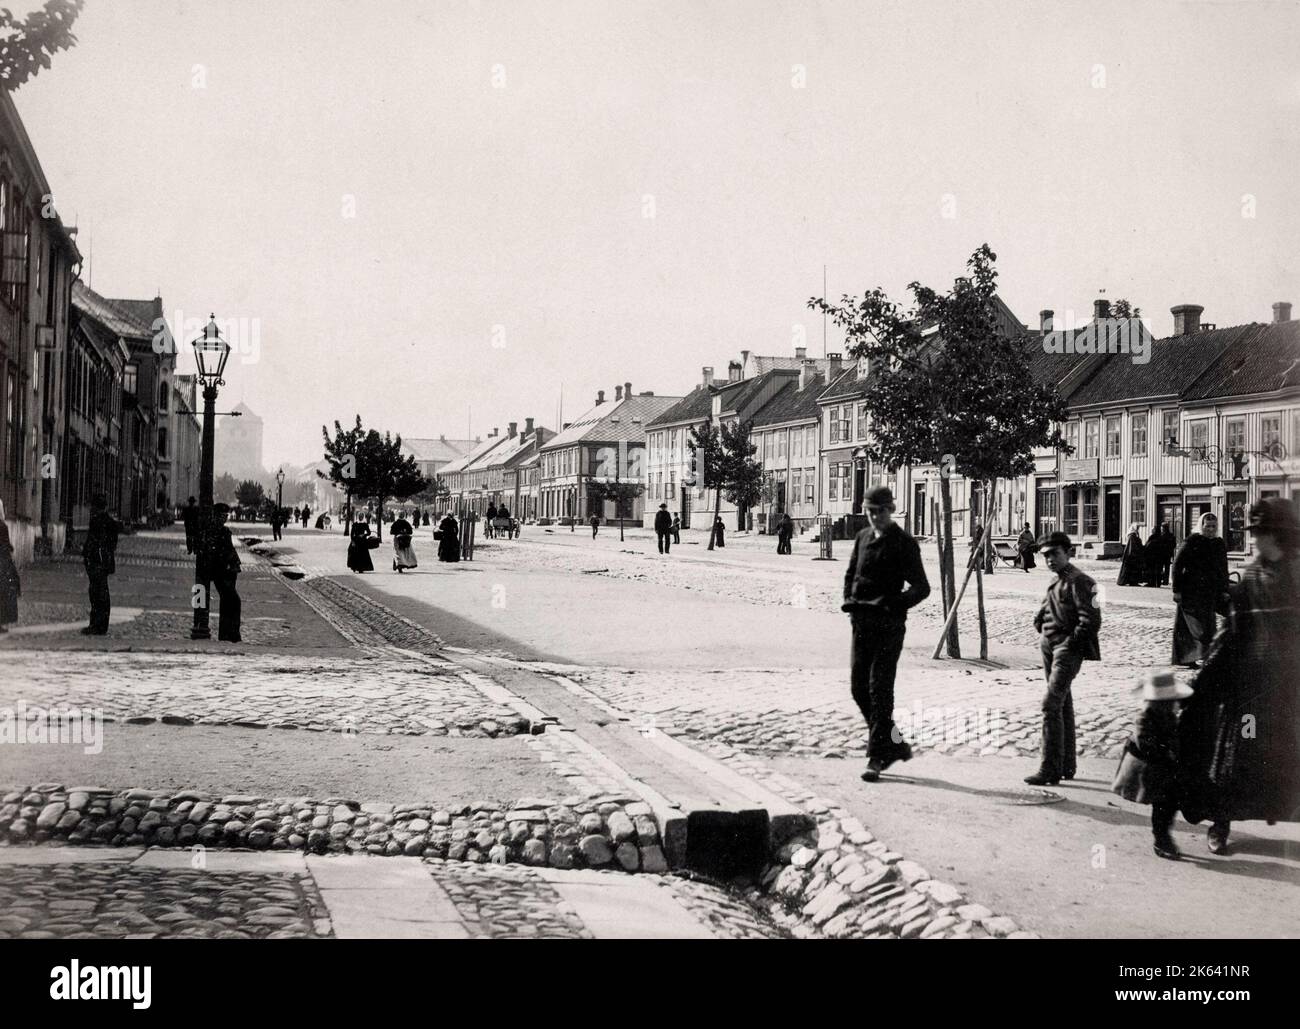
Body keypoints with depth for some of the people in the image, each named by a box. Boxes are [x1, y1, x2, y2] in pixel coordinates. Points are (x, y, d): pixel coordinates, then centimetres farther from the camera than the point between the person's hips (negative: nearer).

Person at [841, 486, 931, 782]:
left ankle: (877, 758, -3)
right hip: (861, 623, 7)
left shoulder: (904, 543, -7)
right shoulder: (862, 538, 12)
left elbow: (921, 587, -9)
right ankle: (895, 744, 22)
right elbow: (851, 574, 24)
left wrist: (893, 603, -23)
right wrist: (848, 600, 6)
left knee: (879, 690, -8)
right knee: (859, 688, 8)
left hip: (888, 625, -7)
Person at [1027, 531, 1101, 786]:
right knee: (1063, 706, 14)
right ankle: (1066, 766, 22)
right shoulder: (1055, 582, 14)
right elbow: (1044, 610, 30)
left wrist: (1071, 642, -15)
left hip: (1068, 650, -9)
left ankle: (1050, 770, -14)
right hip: (1050, 647, 9)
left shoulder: (1079, 582, -13)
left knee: (1051, 705, -15)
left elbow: (1091, 620, -19)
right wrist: (1040, 625, 12)